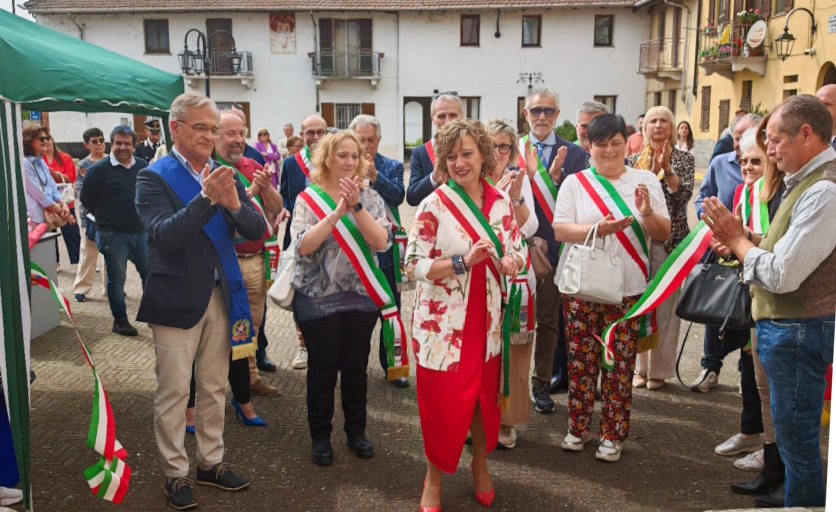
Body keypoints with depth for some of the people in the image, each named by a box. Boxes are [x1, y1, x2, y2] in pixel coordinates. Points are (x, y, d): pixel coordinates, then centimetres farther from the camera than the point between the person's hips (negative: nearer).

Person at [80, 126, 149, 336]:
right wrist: (105, 217, 5)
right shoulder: (100, 169, -8)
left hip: (140, 232, 4)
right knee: (116, 277, 3)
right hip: (112, 234, -4)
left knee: (150, 273, 10)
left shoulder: (143, 167, 3)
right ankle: (120, 320, 14)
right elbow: (87, 199, -1)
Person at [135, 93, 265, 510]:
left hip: (221, 296, 5)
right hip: (177, 299, -5)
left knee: (214, 388, 15)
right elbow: (164, 234, -23)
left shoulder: (225, 175, 6)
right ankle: (175, 473, 20)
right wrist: (206, 198, -34)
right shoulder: (154, 177, -8)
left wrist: (234, 204, -20)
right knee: (173, 393, 4)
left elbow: (257, 230, 0)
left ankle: (211, 462, 30)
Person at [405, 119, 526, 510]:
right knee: (443, 401, 5)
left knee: (485, 396, 17)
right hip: (443, 322, -4)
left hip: (486, 319, 4)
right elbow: (414, 266, -16)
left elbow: (517, 250, 10)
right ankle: (434, 478, 27)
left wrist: (512, 262, -13)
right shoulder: (434, 205, -13)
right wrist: (463, 262, -27)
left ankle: (480, 464, 41)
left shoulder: (501, 201, 1)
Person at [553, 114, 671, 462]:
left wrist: (647, 213, -16)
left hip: (627, 289, 0)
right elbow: (560, 229, -6)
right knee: (581, 360, 6)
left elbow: (663, 234, 5)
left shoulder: (646, 181, 7)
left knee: (620, 364, 3)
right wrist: (597, 229, -22)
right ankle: (579, 427, 22)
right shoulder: (575, 183, 5)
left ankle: (613, 434, 18)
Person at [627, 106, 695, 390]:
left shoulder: (683, 158, 5)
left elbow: (685, 194, -7)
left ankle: (660, 369, 11)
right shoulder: (634, 160, 10)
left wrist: (667, 169, -17)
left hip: (671, 238, -2)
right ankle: (639, 366, 15)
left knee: (666, 304, 1)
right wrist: (652, 172, -10)